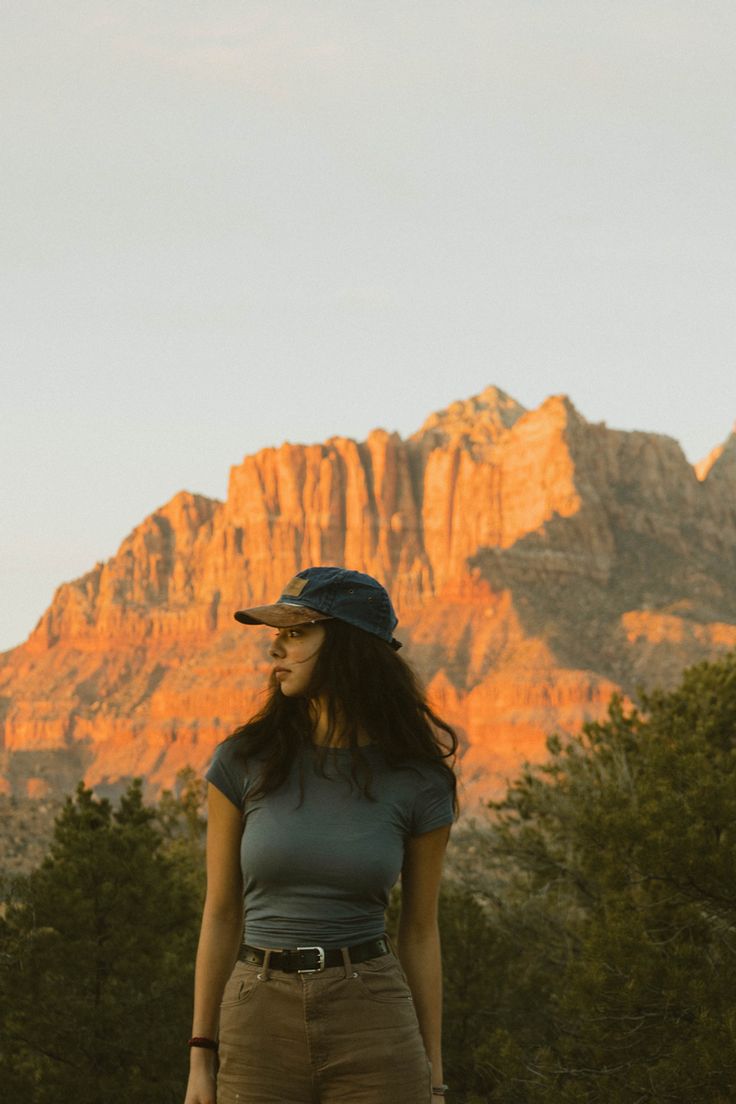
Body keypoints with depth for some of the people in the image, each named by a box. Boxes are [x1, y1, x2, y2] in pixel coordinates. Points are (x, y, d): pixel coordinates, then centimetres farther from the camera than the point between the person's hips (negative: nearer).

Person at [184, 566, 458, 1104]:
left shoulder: (417, 781, -1)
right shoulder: (244, 762, -1)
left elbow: (420, 931, 6)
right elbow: (221, 915, 5)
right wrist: (201, 1058, 3)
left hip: (375, 1038, -1)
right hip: (260, 1026, 1)